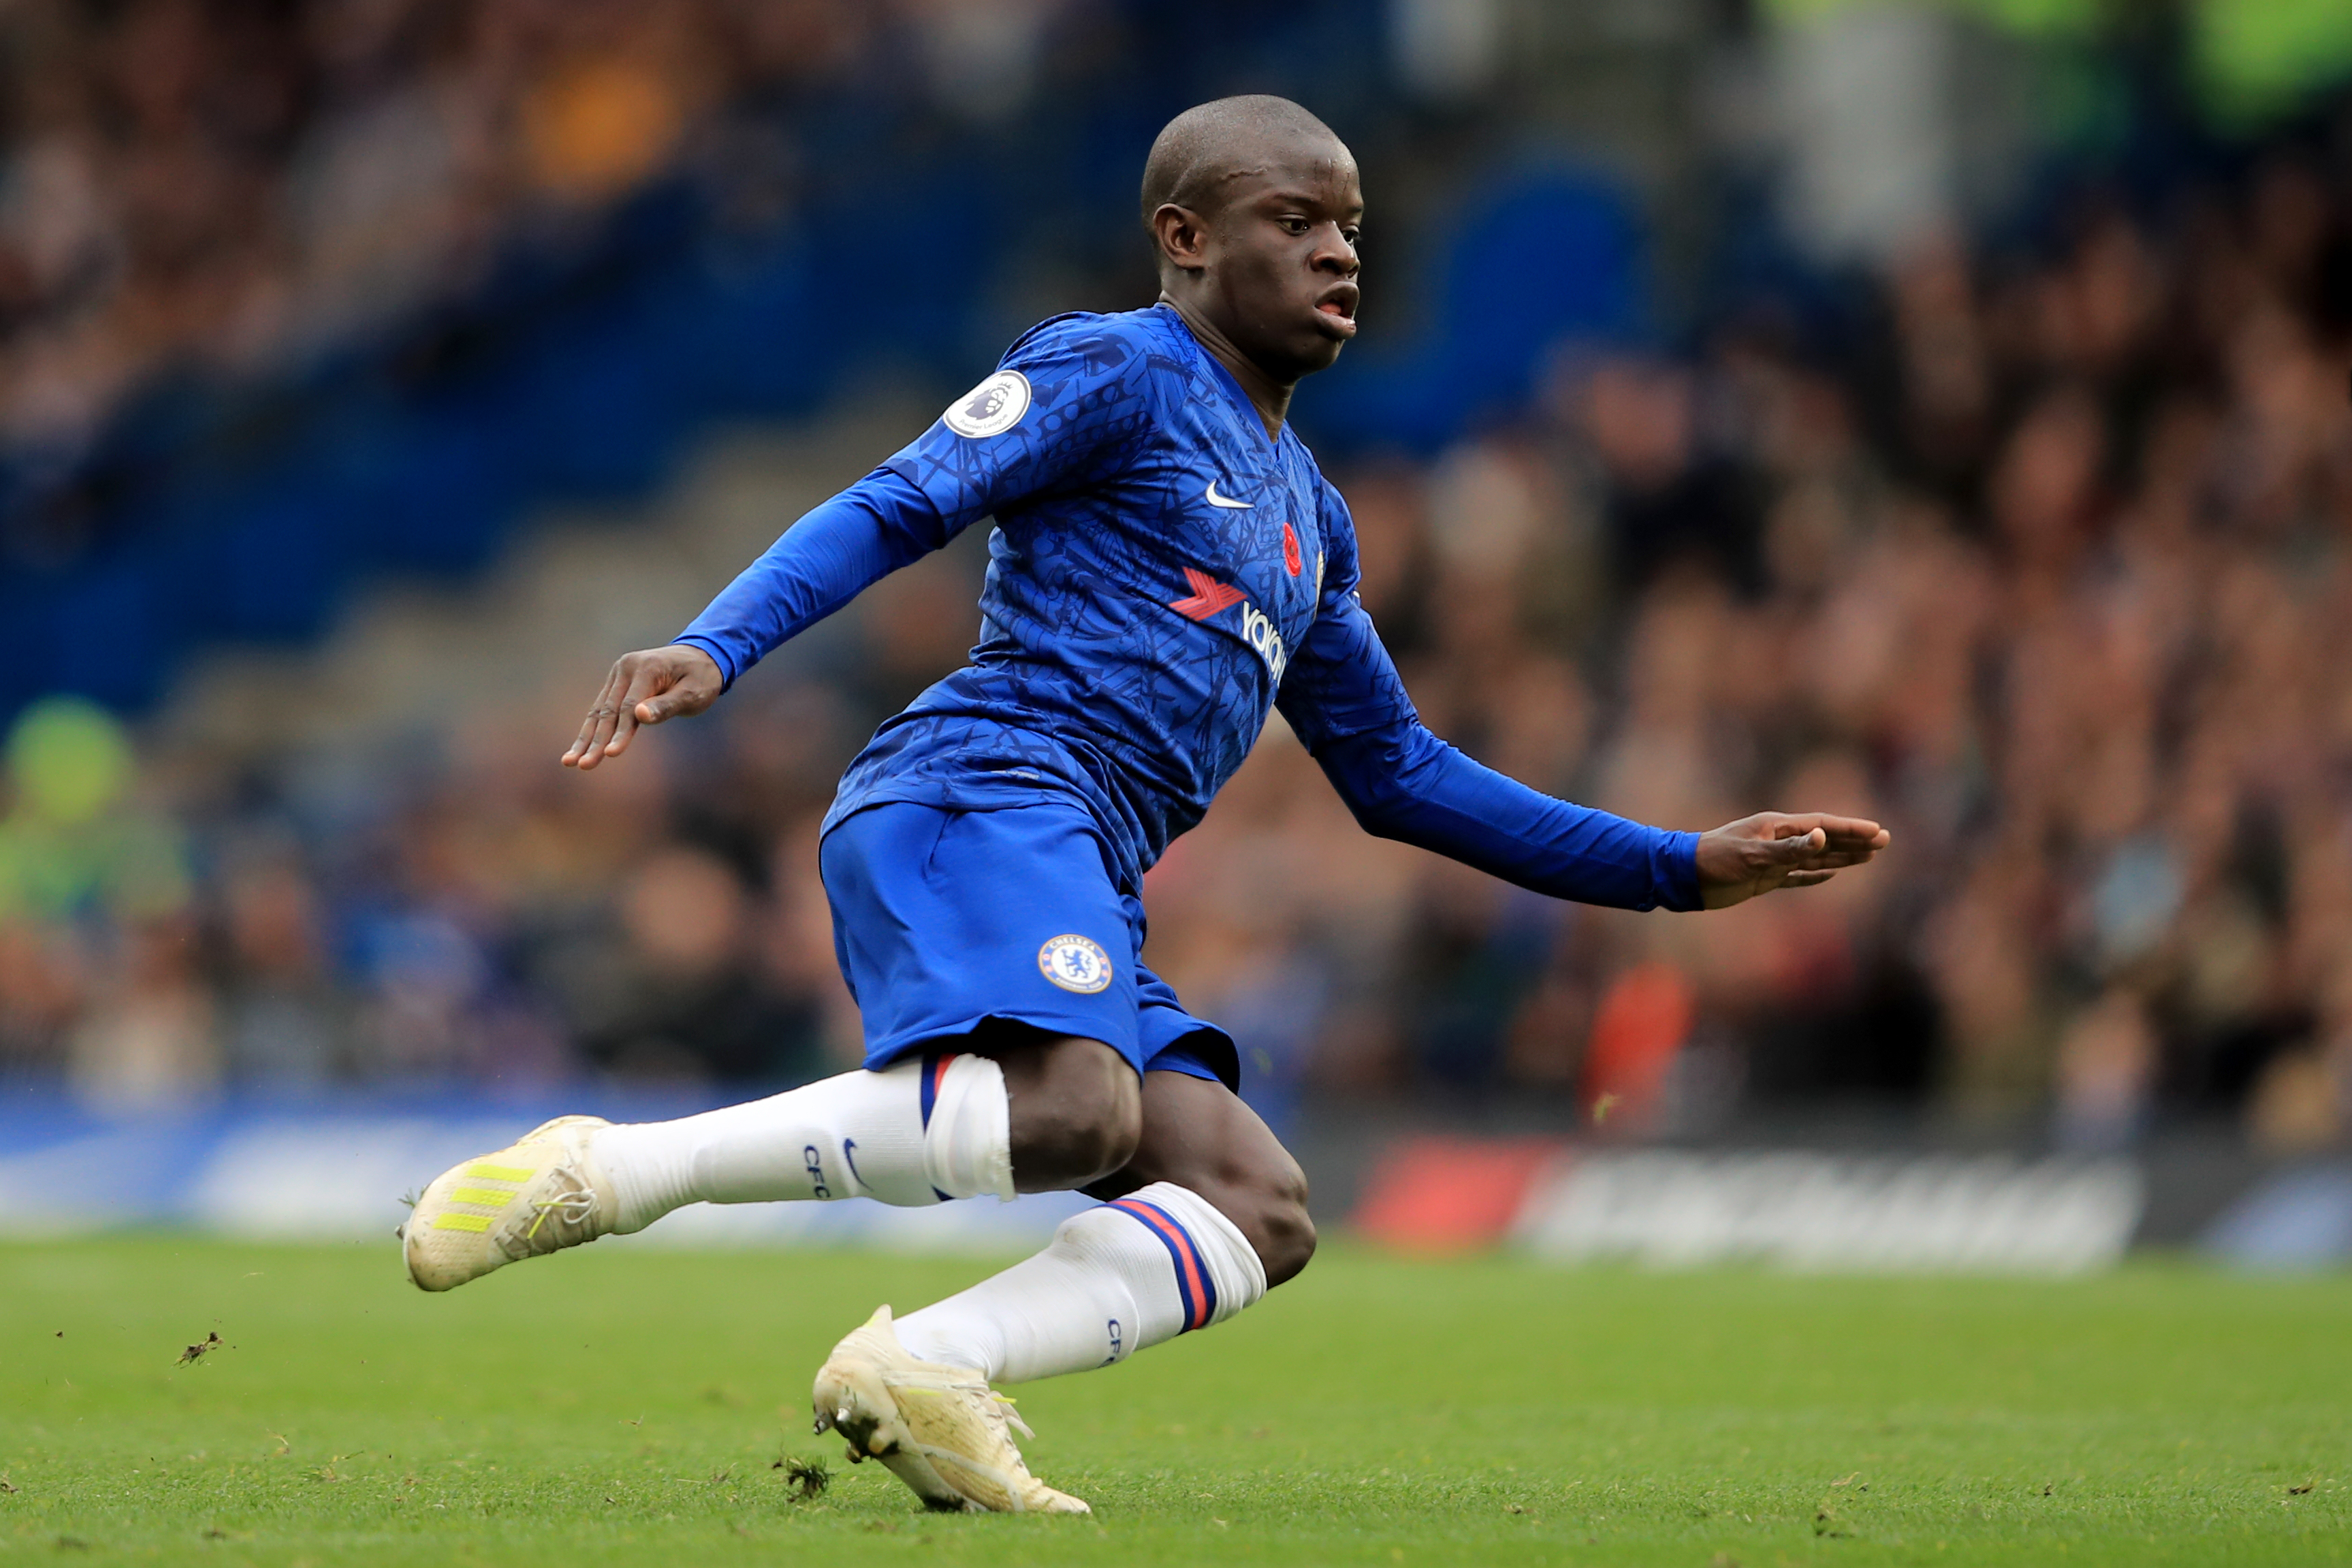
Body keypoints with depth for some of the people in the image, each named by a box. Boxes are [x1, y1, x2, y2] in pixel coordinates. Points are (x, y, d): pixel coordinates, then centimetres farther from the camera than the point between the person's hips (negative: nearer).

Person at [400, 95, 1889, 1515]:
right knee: (1070, 1108, -35)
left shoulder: (1309, 515, 30)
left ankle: (927, 1370, -24)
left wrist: (1681, 869, 30)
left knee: (1261, 1210, -9)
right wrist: (716, 647, -24)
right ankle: (605, 1172, -30)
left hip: (1083, 889, 8)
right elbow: (897, 507, -5)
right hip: (975, 791, -8)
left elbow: (1399, 773, 34)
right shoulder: (1114, 370, 6)